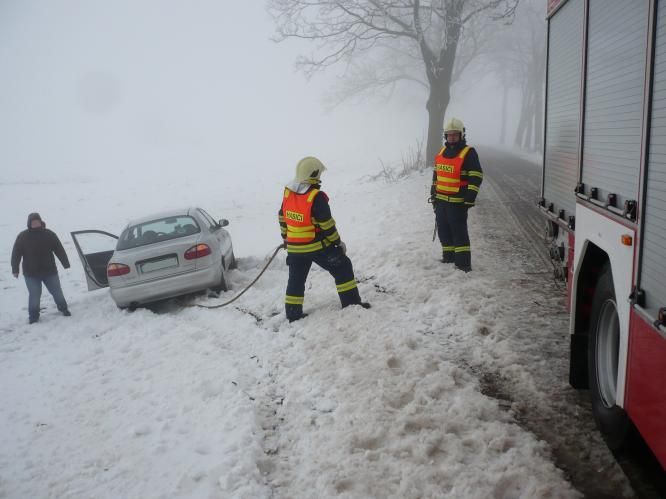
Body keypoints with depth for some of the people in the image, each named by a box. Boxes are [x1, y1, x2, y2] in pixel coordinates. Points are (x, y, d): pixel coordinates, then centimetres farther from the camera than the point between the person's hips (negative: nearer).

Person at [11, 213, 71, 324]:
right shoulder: (23, 237, -3)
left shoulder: (49, 234, -2)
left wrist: (66, 264, -1)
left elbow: (59, 250, 1)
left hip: (50, 271, 1)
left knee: (57, 292, 10)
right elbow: (16, 254, -1)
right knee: (34, 295, -1)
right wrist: (15, 269, -4)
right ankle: (33, 315, 16)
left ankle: (63, 308, 31)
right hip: (31, 273, -1)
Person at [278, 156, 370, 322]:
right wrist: (338, 242, -3)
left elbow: (282, 218, 10)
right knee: (342, 267, 10)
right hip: (317, 246, -6)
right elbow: (327, 225, -16)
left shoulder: (287, 193, 0)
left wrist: (286, 238, 24)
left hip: (294, 247, 6)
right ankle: (351, 302, 13)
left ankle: (293, 314, 22)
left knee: (296, 279, 17)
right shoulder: (317, 197, -20)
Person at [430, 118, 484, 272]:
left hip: (457, 201, -7)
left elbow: (476, 176, -11)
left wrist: (470, 198, -16)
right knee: (443, 229, 13)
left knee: (459, 231, -8)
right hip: (441, 200, 7)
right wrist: (433, 194, 18)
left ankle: (463, 262, -4)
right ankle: (449, 256, 27)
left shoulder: (468, 153, -8)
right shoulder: (442, 152, 13)